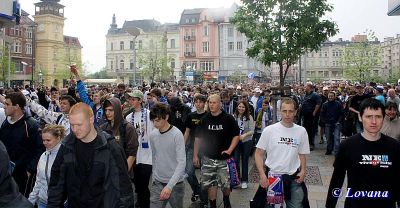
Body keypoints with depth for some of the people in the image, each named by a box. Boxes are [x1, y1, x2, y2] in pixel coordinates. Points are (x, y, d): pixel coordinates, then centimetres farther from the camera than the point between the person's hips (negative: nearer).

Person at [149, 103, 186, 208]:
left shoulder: (177, 134, -16)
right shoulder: (152, 135, 1)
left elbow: (181, 162, -20)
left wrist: (169, 186, -27)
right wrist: (154, 176, 15)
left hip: (175, 184, -3)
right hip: (157, 183, 4)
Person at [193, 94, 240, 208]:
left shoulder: (228, 118, -4)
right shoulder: (204, 119, 3)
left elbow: (236, 135, 1)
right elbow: (198, 138, 9)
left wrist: (230, 150, -10)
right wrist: (195, 155, 6)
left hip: (224, 158, -2)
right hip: (208, 158, 2)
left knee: (225, 184, 2)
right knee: (210, 184, 6)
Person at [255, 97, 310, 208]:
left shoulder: (301, 131, 0)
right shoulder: (269, 130, -8)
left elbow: (302, 154, 10)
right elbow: (259, 154, -3)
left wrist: (303, 171, -6)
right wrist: (262, 175, -12)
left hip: (294, 178, 2)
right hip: (272, 176, -2)